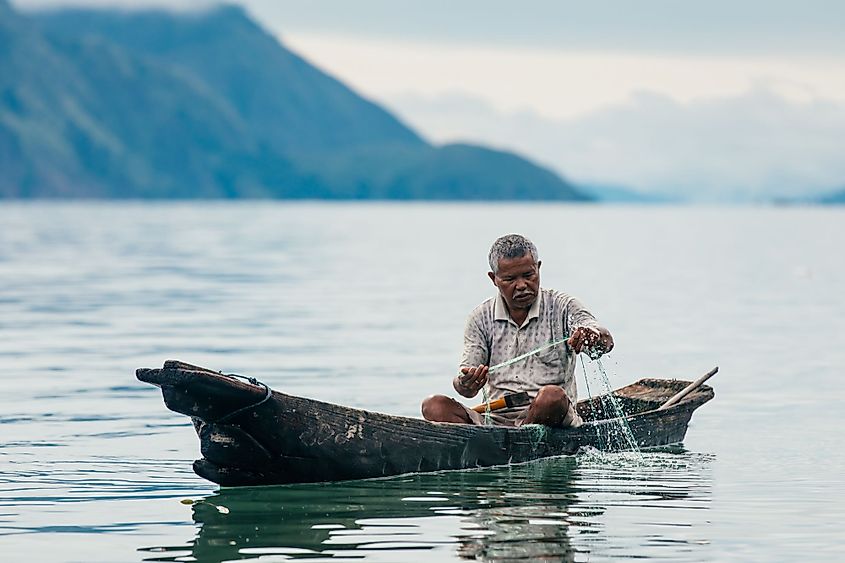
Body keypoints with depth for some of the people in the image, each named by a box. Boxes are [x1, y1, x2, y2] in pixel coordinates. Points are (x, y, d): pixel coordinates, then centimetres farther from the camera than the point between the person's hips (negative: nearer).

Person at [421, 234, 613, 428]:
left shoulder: (562, 307, 5)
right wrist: (465, 384, -22)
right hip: (496, 417, 2)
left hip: (551, 415, -2)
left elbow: (605, 342, -11)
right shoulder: (481, 319, 11)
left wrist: (593, 336, -38)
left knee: (552, 396, -36)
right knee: (434, 406, -22)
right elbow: (465, 386, 5)